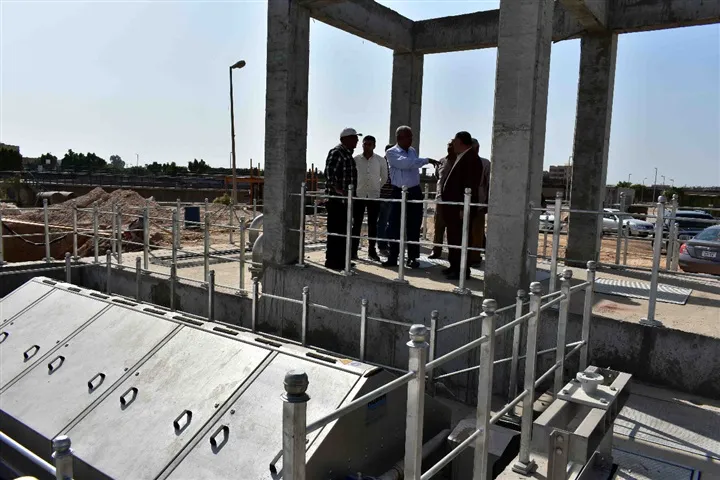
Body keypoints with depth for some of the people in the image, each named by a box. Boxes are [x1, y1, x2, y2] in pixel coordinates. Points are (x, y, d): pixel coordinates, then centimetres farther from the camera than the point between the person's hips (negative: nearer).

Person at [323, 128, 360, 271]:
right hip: (336, 199, -10)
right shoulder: (336, 152, -11)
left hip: (345, 199, 10)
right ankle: (332, 261, 0)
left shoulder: (348, 154, 18)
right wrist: (338, 190, -26)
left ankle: (340, 260, 23)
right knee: (335, 231, -6)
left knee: (343, 231, 14)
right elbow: (329, 173, -22)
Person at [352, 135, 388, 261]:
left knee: (373, 224, 5)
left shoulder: (380, 160, -1)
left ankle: (372, 251, 12)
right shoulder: (356, 160, -2)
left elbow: (384, 177, 12)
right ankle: (354, 250, 8)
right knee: (356, 223, 2)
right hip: (359, 195, 0)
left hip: (374, 196, 0)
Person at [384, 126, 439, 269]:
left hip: (415, 192, 4)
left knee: (414, 227, 5)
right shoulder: (391, 153, -7)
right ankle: (393, 258, 7)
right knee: (395, 226, -1)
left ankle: (412, 258, 12)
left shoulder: (413, 151, 11)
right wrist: (426, 160, -21)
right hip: (399, 193, -4)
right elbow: (405, 163, -23)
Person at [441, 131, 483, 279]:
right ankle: (454, 266, 24)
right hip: (453, 207, 10)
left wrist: (464, 208, -22)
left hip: (460, 208, -10)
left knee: (459, 239, -6)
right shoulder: (460, 158, 17)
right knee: (453, 238, 15)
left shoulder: (471, 158, -13)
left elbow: (471, 185, -19)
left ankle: (462, 270, 1)